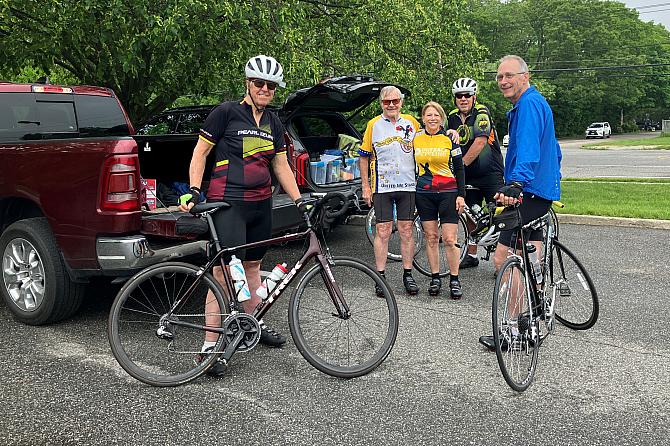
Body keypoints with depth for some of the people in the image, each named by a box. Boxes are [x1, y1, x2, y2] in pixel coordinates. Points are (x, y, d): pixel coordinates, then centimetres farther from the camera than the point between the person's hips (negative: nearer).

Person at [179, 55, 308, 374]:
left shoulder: (274, 124, 13)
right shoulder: (226, 112, -6)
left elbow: (281, 166, 17)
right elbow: (200, 152, -3)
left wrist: (298, 199, 12)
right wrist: (194, 190, -13)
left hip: (261, 204, 6)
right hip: (229, 203, -6)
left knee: (252, 265, 17)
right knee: (224, 271, -10)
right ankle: (209, 346, -4)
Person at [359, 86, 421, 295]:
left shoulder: (411, 122, 7)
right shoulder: (373, 125, 3)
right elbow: (364, 157, 5)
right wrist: (366, 186, 1)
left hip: (407, 186, 1)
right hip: (382, 186, -1)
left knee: (406, 231, 6)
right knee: (382, 232, 0)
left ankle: (408, 275, 15)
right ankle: (381, 276, 7)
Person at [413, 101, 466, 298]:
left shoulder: (449, 138, 0)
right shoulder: (415, 138, 6)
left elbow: (459, 169, 2)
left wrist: (461, 195, -4)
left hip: (448, 193, -2)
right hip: (424, 193, 2)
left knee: (449, 239, -5)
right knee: (431, 236, 6)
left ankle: (454, 280, 7)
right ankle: (435, 278, 17)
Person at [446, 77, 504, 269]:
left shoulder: (481, 112, -14)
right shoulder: (452, 117, 5)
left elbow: (480, 142, -24)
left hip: (490, 172, -6)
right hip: (469, 175, 6)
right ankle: (471, 255, 23)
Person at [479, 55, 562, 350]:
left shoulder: (528, 103, -15)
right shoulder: (536, 102, 19)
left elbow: (528, 148, -32)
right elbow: (553, 149, 29)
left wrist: (516, 183, -44)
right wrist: (552, 175, 39)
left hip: (531, 191, -12)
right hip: (543, 188, 12)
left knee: (502, 257, -12)